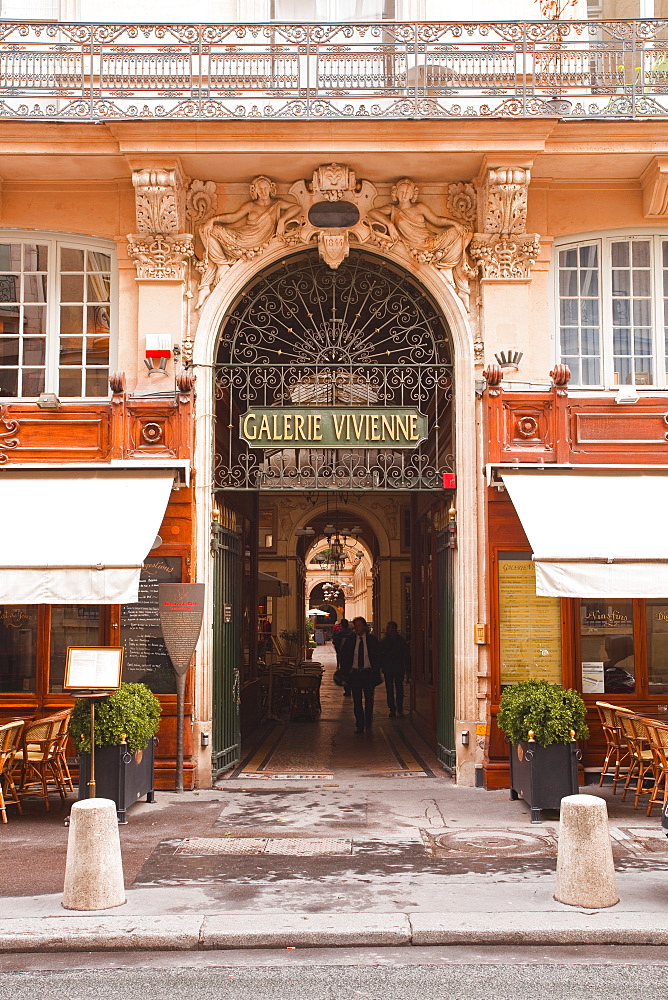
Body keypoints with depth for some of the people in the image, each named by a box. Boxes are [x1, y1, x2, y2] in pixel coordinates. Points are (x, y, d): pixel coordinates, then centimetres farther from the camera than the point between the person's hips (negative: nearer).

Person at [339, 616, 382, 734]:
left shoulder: (372, 640, 1)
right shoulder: (349, 640, 2)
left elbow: (378, 657, 4)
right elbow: (343, 657, 7)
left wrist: (376, 671, -3)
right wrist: (346, 671, -1)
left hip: (369, 673, 0)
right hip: (354, 673, 0)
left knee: (369, 699, 8)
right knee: (357, 701, 1)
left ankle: (368, 722, 27)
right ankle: (359, 725, 6)